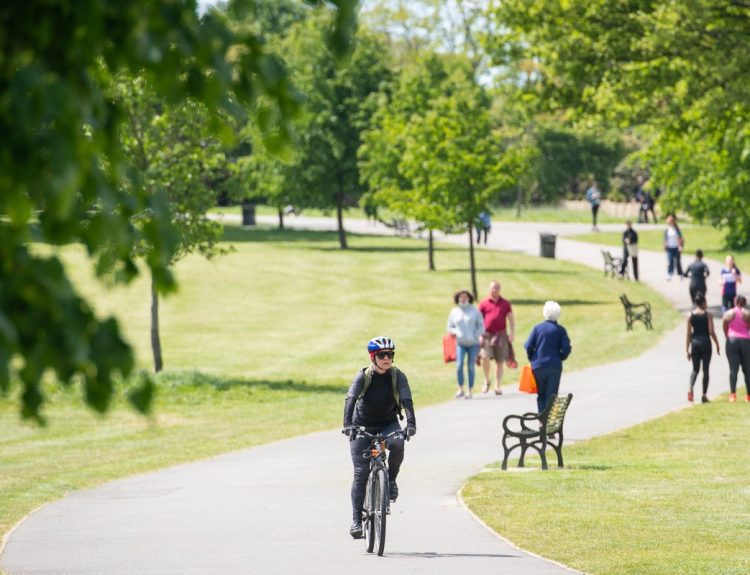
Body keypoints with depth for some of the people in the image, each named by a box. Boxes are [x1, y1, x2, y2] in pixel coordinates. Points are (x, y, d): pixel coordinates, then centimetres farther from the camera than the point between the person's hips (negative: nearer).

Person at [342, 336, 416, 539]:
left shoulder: (398, 376, -12)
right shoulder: (363, 376, -15)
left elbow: (406, 400, -23)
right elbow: (351, 399, -28)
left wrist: (411, 423, -40)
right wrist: (348, 424, -44)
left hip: (388, 424, 1)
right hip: (362, 425, -1)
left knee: (397, 444, -34)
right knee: (361, 473, -9)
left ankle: (391, 480, -6)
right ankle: (356, 520, -7)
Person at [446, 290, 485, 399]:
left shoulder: (474, 311, 2)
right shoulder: (454, 312, 7)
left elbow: (481, 326, 4)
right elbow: (450, 327, 13)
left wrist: (476, 335, -11)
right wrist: (456, 332, -8)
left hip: (473, 343, -1)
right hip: (460, 343, 1)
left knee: (471, 367, 1)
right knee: (459, 365, -15)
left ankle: (470, 391, 8)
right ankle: (460, 390, -5)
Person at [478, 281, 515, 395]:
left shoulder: (506, 304, 9)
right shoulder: (483, 304, 6)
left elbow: (511, 319, 10)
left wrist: (512, 333, -1)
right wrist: (480, 335, -2)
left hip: (501, 335, 1)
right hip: (487, 334, -1)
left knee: (499, 362, 4)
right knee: (485, 357, -19)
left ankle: (497, 386, 11)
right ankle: (487, 381, 2)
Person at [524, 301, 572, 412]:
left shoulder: (537, 328, -2)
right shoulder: (560, 330, -3)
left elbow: (528, 346, -5)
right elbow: (566, 349, -7)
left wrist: (532, 359, 11)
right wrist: (559, 358, 11)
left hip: (538, 366, 1)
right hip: (555, 366, -1)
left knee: (541, 395, 12)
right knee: (551, 395, 3)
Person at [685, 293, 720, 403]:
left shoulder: (691, 315, 1)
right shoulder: (707, 315, -6)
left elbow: (688, 333, 1)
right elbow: (711, 332, -9)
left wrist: (687, 349, 5)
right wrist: (717, 344, 3)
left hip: (695, 343, 3)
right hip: (705, 342, -3)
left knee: (695, 369, 14)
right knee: (705, 369, 6)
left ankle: (690, 389, -11)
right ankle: (704, 395, 6)